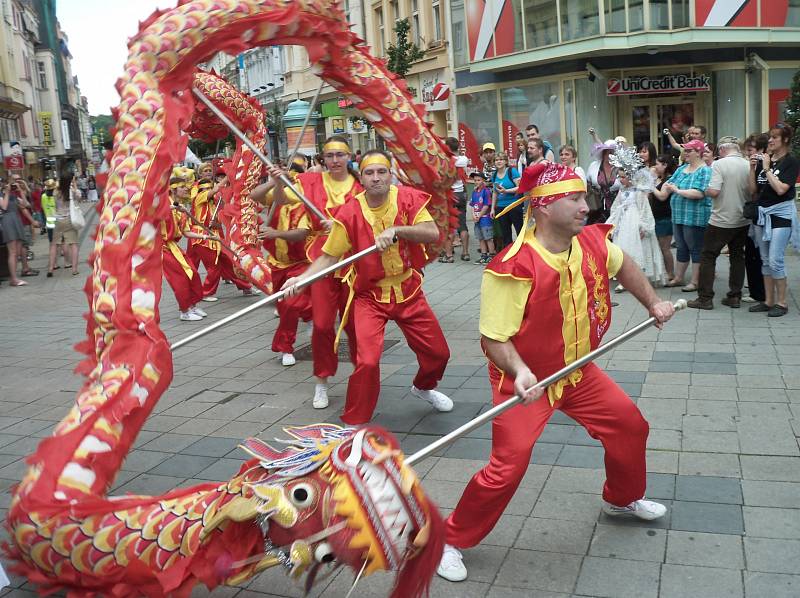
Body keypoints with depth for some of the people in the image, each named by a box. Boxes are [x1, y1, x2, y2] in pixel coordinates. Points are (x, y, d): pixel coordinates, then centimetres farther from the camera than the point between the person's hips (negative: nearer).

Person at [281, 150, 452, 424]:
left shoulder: (408, 198, -9)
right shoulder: (350, 212, -13)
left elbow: (432, 233, -20)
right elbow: (329, 256, -10)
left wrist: (396, 229, -34)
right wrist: (303, 277, -26)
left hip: (408, 291, 3)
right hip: (370, 295, -3)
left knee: (438, 352, 13)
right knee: (368, 361, -19)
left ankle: (423, 388, 49)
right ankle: (353, 424, 3)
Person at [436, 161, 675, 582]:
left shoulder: (593, 242, -7)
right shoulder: (514, 267, -30)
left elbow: (621, 265, 18)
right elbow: (494, 337, -27)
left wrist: (652, 302, 17)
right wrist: (520, 373, -42)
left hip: (577, 371, 7)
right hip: (525, 380, -7)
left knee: (630, 425, 15)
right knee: (508, 466, -15)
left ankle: (622, 500, 46)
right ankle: (450, 540, 9)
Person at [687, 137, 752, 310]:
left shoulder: (719, 164, -13)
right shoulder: (749, 165, 1)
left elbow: (713, 191, -21)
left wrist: (706, 190, 0)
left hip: (721, 221, -5)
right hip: (743, 220, 5)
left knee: (708, 256, 4)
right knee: (737, 256, 14)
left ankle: (705, 298, 3)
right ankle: (735, 296, 16)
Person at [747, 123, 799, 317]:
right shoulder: (763, 160, 8)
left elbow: (781, 189, -19)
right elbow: (753, 189, 7)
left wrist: (767, 169, -14)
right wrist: (752, 168, -3)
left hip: (780, 214, -6)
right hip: (762, 213, 6)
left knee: (775, 261, -9)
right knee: (765, 261, 10)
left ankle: (781, 303, 2)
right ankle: (768, 301, 19)